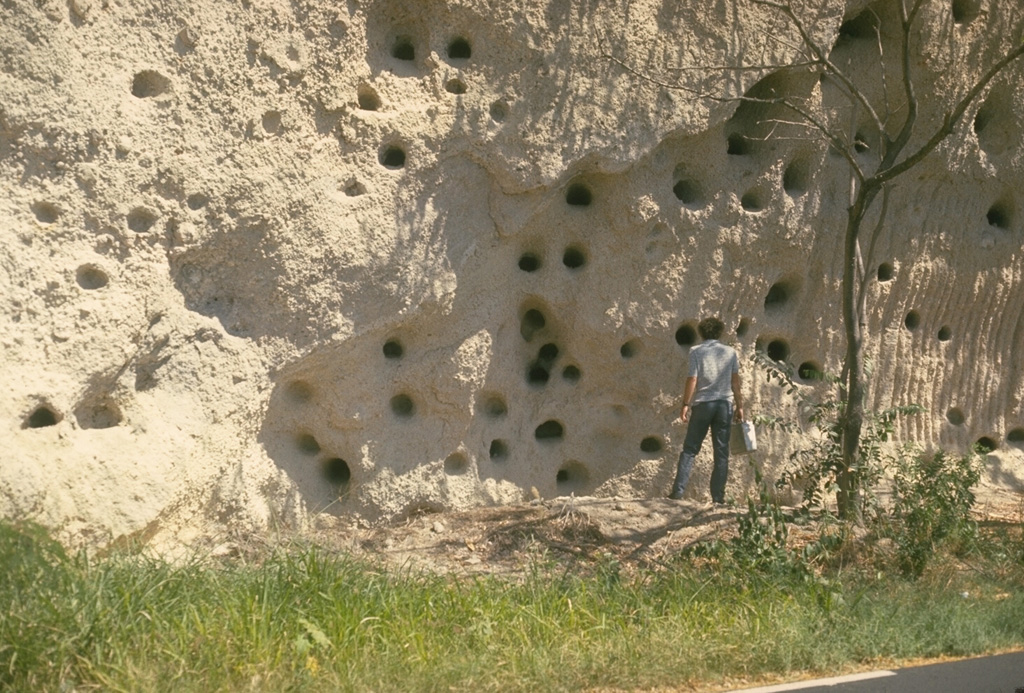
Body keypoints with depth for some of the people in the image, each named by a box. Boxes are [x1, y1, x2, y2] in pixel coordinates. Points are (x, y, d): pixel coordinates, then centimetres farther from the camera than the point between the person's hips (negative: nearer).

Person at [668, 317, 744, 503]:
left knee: (690, 449, 5)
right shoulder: (730, 352, 6)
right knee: (721, 452, 5)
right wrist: (739, 406, 11)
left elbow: (692, 380, -7)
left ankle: (678, 490, -3)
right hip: (725, 404, 2)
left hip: (702, 404, -2)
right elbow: (735, 381, 5)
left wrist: (685, 404, -1)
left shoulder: (696, 351, -2)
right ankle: (718, 495, 2)